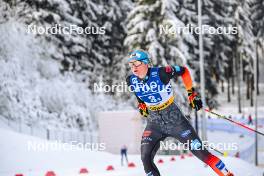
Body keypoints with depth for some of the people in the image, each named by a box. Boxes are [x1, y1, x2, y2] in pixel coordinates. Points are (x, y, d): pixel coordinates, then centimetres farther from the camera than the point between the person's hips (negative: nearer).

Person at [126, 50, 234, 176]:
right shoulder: (131, 81, -9)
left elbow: (183, 71, -7)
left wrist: (192, 93, -5)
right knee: (146, 158, -14)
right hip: (154, 124, 4)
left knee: (201, 152, -3)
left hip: (175, 120, -4)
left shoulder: (160, 73, -23)